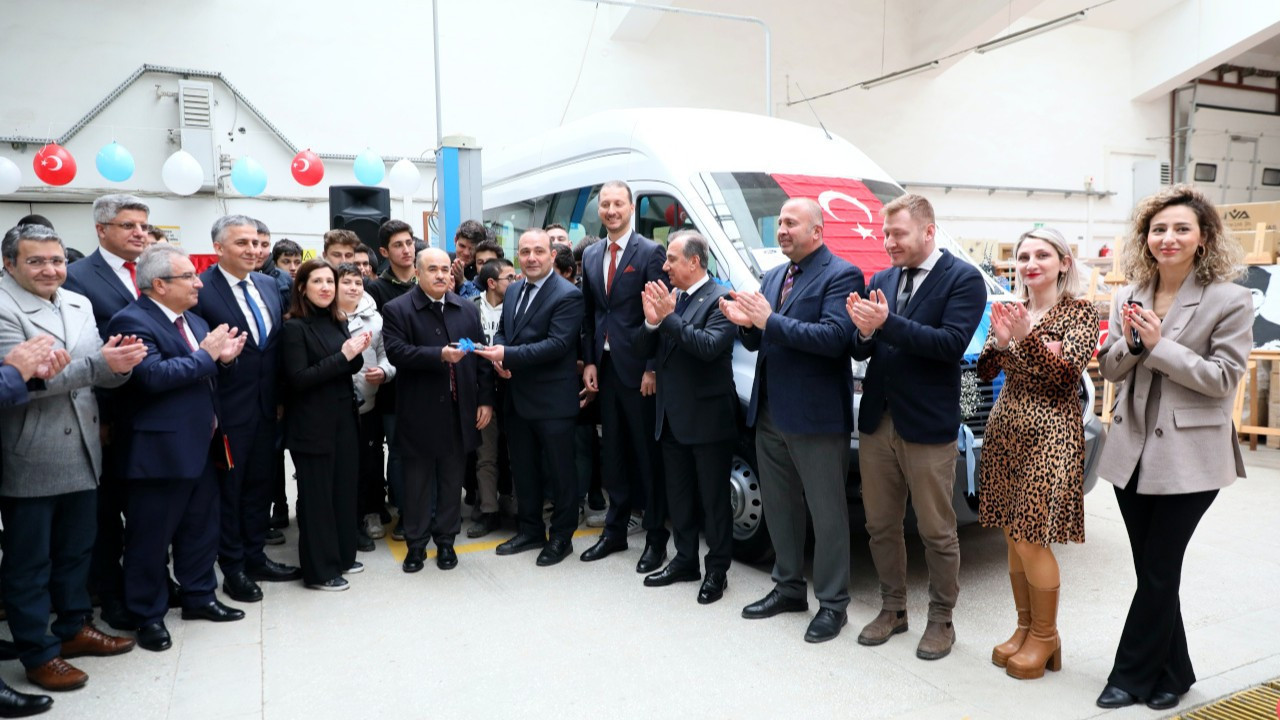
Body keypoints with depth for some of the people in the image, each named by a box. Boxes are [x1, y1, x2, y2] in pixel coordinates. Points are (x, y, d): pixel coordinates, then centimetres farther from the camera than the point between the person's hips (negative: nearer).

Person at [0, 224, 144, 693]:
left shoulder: (79, 304, 8)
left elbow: (102, 375, 6)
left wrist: (120, 362, -17)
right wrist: (98, 363, -31)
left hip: (81, 452, 7)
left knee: (77, 549, 19)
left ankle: (74, 627, 36)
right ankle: (38, 653, 21)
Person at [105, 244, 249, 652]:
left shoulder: (194, 321, 13)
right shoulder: (132, 321, -14)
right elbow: (154, 375, -28)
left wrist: (223, 359, -3)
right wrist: (206, 354, -19)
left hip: (200, 446, 9)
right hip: (160, 450, -8)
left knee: (201, 528, 18)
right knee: (151, 537, 5)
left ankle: (199, 597, 33)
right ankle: (148, 616, 19)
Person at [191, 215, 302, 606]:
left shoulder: (269, 285, 7)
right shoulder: (201, 290, -14)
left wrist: (280, 395, 9)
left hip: (266, 407, 6)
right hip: (227, 409, -6)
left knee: (260, 484, 16)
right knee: (229, 488, 9)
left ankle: (255, 557, 32)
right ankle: (233, 569, 23)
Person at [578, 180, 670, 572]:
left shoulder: (650, 252, -6)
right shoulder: (591, 255, 12)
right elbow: (589, 313, 13)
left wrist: (652, 368, -14)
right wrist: (589, 361, 4)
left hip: (637, 368, -6)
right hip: (604, 367, 6)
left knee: (648, 452, 3)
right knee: (613, 451, 14)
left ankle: (656, 537, 14)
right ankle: (615, 530, 27)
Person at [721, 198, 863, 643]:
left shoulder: (841, 275, -9)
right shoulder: (772, 278, 14)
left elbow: (834, 337, -22)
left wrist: (770, 321, -24)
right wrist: (745, 322, -8)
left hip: (815, 417, -8)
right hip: (769, 413, 8)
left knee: (827, 513, 4)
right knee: (779, 507, 18)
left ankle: (832, 603, 18)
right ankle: (789, 588, 33)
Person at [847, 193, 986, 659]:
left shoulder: (963, 279, -6)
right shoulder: (881, 280, 10)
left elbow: (952, 343, -19)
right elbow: (862, 352, 8)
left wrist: (887, 323, -24)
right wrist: (865, 332, -15)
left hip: (928, 427, -5)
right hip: (876, 423, 5)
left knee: (937, 532, 7)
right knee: (881, 526, 14)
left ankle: (941, 620, 25)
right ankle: (892, 609, 31)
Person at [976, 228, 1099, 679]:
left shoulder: (1080, 313, -4)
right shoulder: (1011, 311, 10)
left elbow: (1067, 372, -17)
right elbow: (985, 373, 4)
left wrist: (1028, 337, -29)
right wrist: (999, 342, -15)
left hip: (1049, 434, -5)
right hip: (1004, 428, 5)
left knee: (1032, 540, -4)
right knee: (1012, 537, 9)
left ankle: (1045, 637, 15)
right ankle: (1025, 626, 25)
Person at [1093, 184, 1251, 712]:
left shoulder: (1229, 300, -8)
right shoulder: (1128, 297, 5)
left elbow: (1223, 378, -12)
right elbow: (1110, 369, 7)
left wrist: (1158, 344, -20)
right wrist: (1130, 342, -13)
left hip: (1189, 456, -5)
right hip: (1133, 450, 5)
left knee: (1159, 570, 4)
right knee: (1151, 569, 14)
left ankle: (1132, 676, 19)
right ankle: (1171, 672, 31)